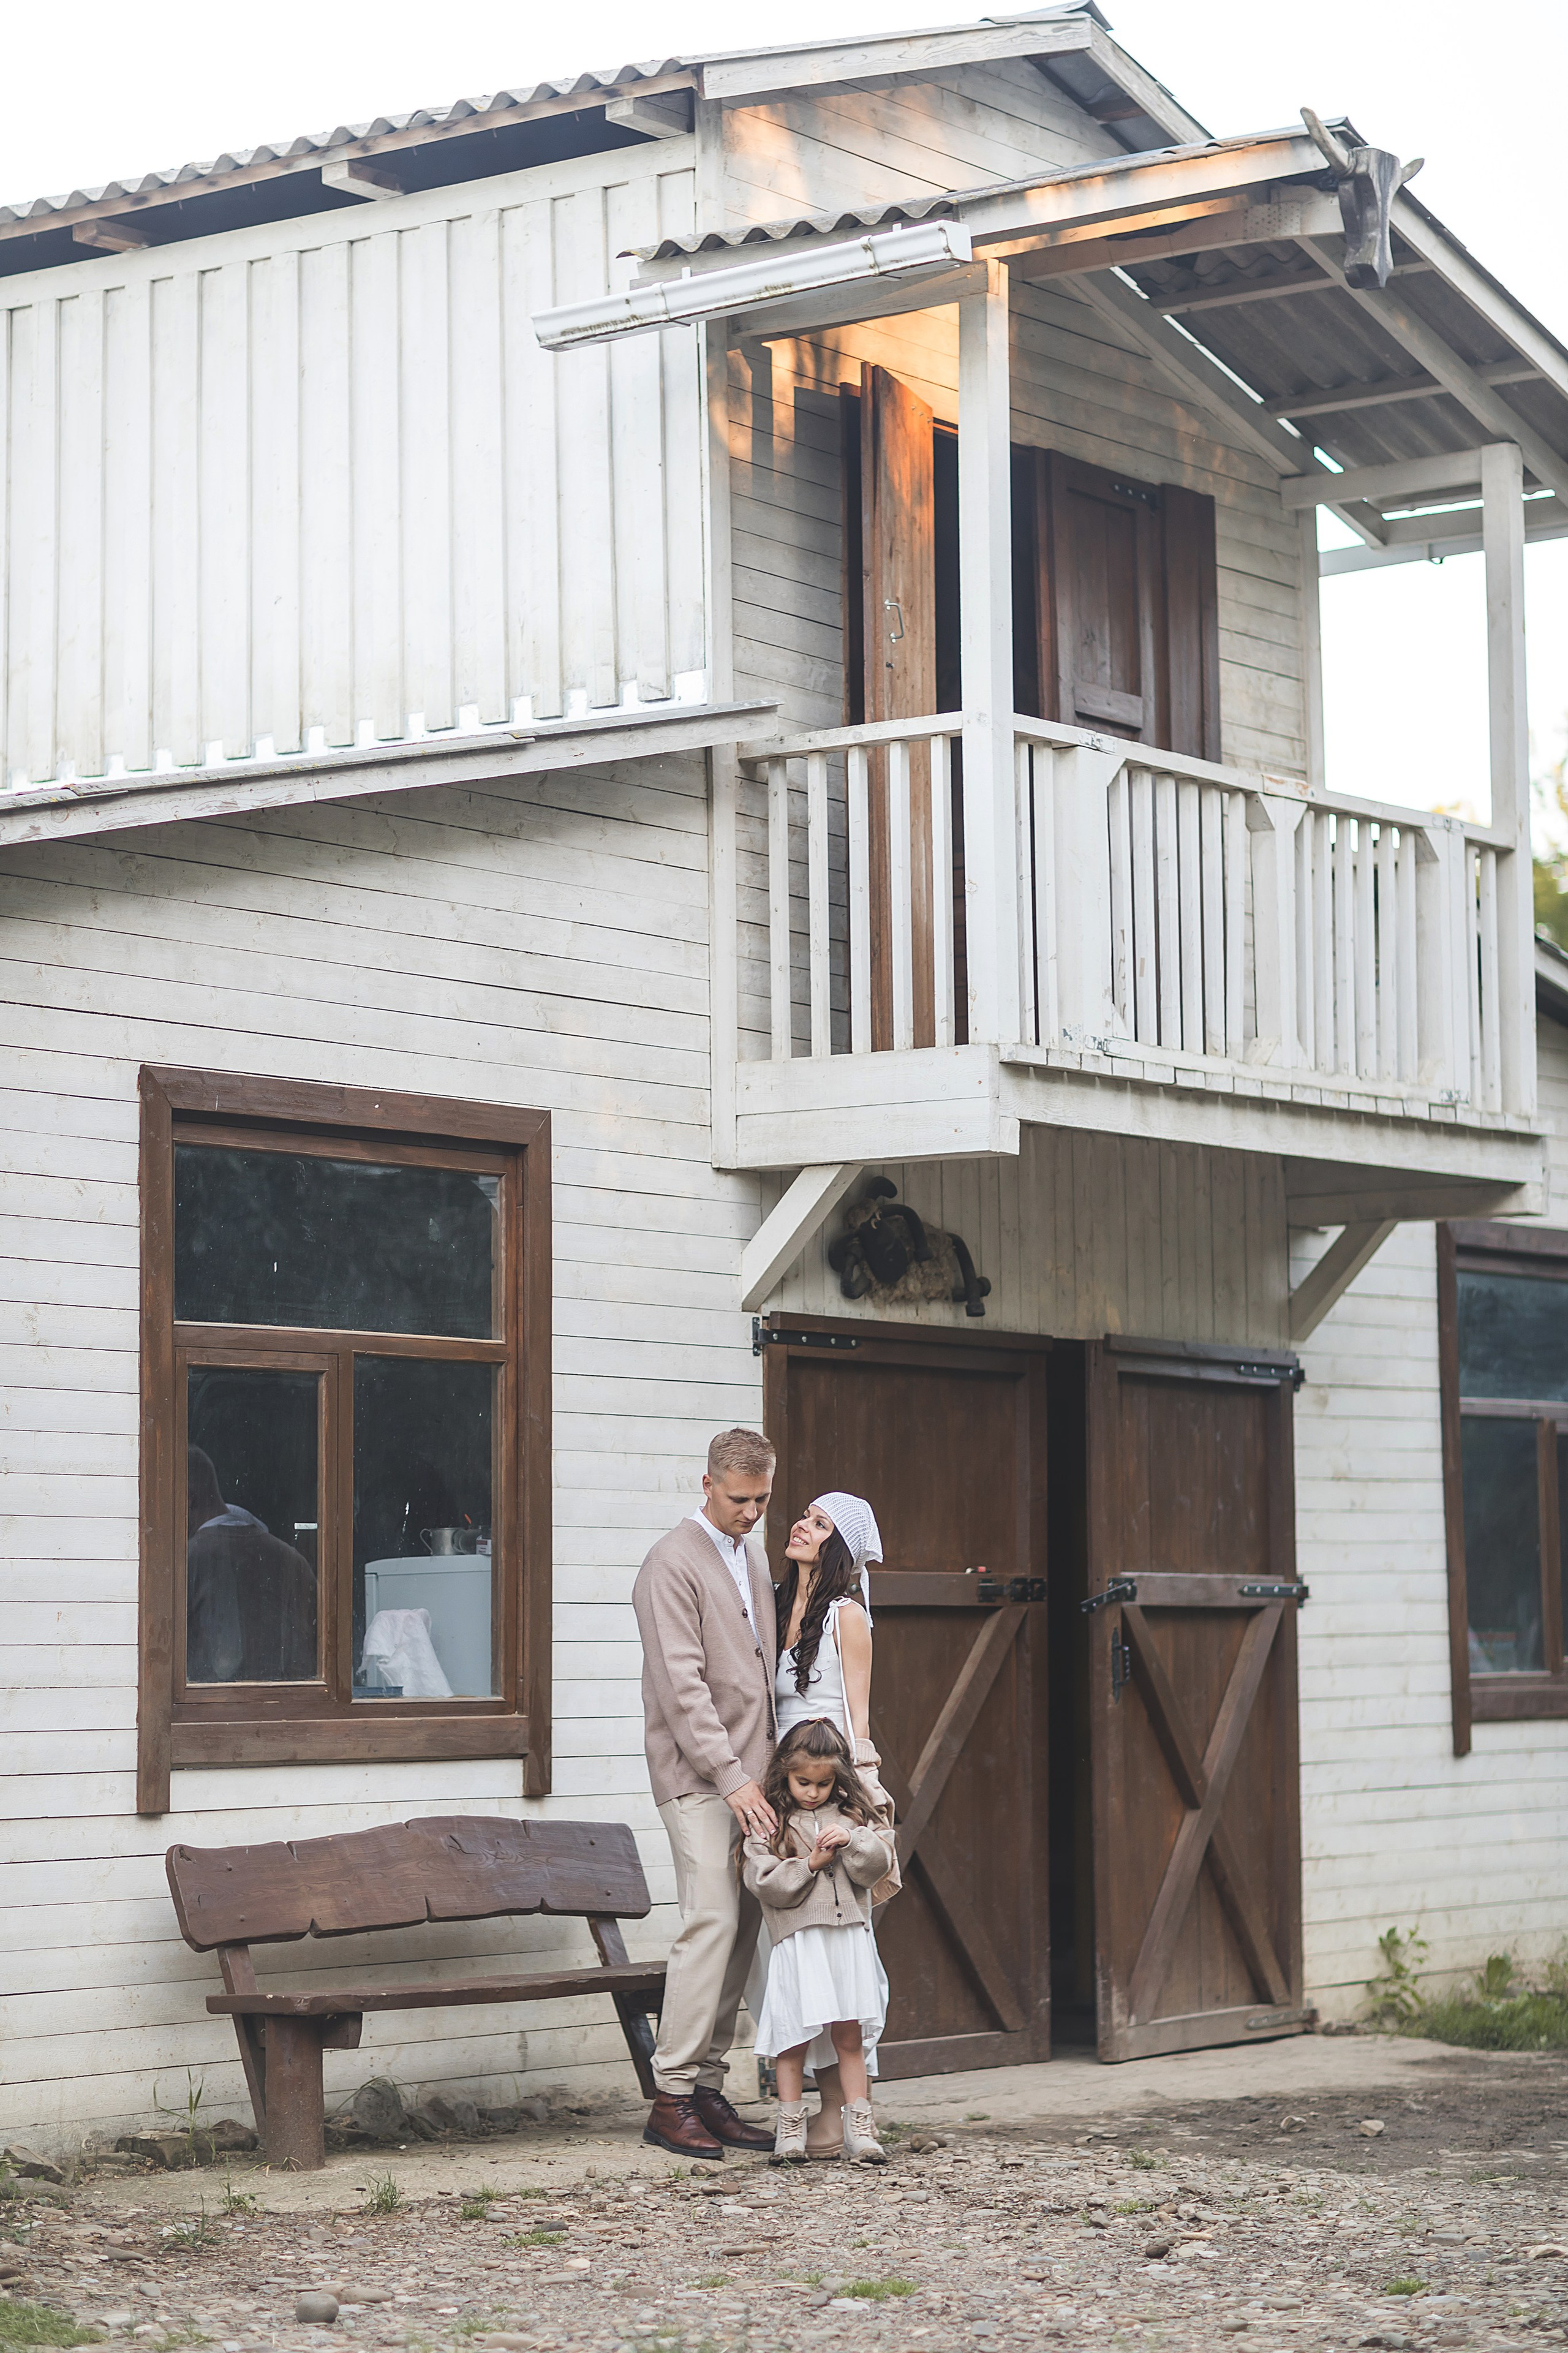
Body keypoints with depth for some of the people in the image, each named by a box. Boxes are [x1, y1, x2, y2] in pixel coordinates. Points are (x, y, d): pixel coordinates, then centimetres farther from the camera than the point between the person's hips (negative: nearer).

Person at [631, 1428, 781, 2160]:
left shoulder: (753, 1555, 17)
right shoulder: (673, 1564, -9)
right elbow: (682, 1686, -15)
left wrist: (769, 1765, 16)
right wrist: (731, 1777, -19)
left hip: (747, 1774, 8)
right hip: (700, 1777, -8)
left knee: (742, 1932, 4)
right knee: (711, 1922, -14)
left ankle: (709, 2089, 8)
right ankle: (673, 2095, -9)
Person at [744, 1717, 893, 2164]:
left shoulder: (853, 1814, 13)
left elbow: (880, 1861, 5)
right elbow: (764, 1880, -7)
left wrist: (852, 1841, -11)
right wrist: (811, 1863, -12)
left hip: (849, 1936, 3)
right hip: (797, 1939, -3)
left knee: (850, 2035, 5)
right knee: (795, 2038, -1)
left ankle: (859, 2128, 10)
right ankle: (791, 2128, 8)